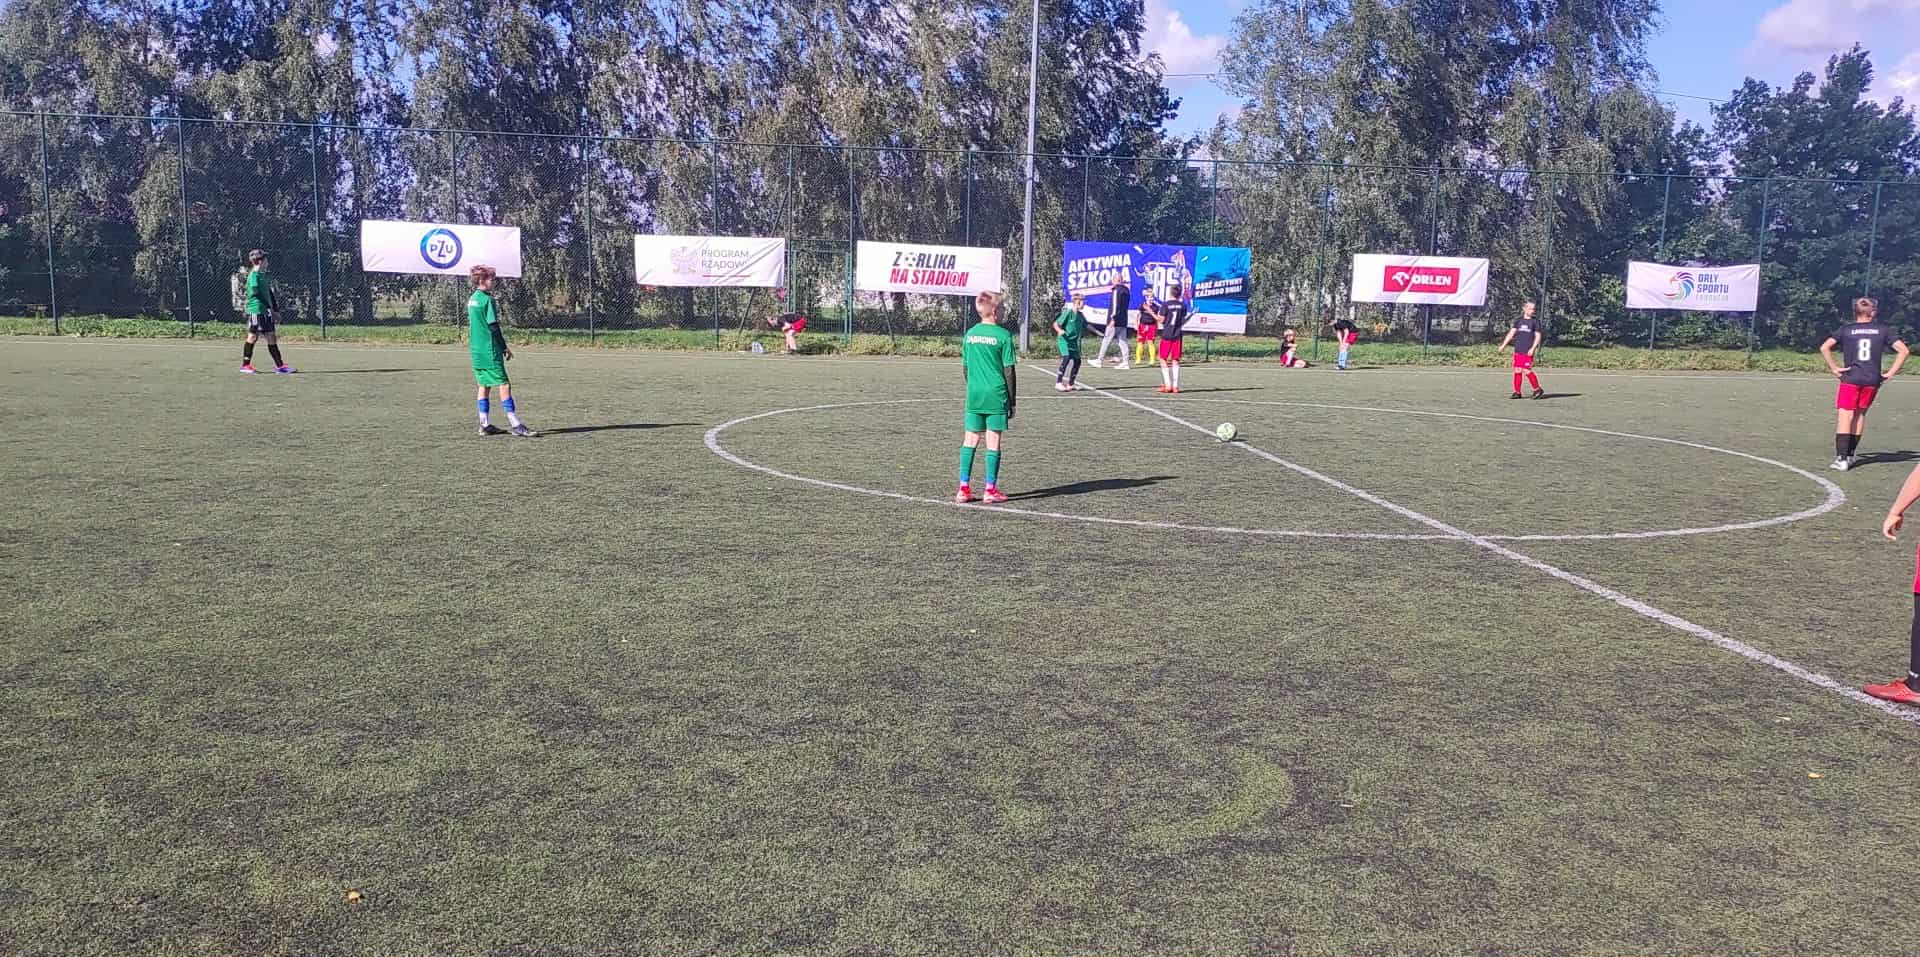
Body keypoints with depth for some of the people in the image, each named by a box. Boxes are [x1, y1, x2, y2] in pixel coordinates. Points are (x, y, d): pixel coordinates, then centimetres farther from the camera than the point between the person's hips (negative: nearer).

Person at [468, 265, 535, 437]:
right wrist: (505, 347, -7)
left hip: (476, 350, 9)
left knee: (483, 385, 12)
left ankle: (485, 424, 14)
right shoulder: (487, 299, -13)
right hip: (490, 350, -9)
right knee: (504, 384, -9)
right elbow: (493, 327, -15)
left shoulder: (472, 299, 14)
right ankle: (516, 425, -11)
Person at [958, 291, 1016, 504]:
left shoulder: (970, 334, 6)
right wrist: (1012, 399, 1)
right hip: (996, 395, -4)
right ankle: (991, 490, 5)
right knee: (993, 442, 2)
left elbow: (964, 369, 11)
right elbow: (1008, 370, -6)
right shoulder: (1003, 335, -8)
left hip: (974, 396, 4)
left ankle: (964, 488, 7)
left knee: (970, 440, 9)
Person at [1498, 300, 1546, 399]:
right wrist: (1503, 345, 6)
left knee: (1527, 370, -10)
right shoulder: (1519, 321, 10)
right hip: (1518, 351, 4)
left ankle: (1537, 390, 4)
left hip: (1528, 352, -4)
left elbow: (1538, 336, -1)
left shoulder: (1535, 322, 1)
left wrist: (1533, 348, -13)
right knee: (1517, 370, 4)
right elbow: (1511, 333, 12)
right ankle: (1517, 392, 11)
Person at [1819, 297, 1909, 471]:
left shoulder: (1846, 329, 2)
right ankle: (1850, 454, 21)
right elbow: (1903, 350, 4)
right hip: (1873, 380, 2)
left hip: (1851, 378, -2)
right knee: (1860, 414, 15)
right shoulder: (1882, 330, 7)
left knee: (1845, 416, -4)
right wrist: (1891, 373, 6)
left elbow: (1824, 348, -9)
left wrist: (1834, 368, -4)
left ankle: (1841, 458, -15)